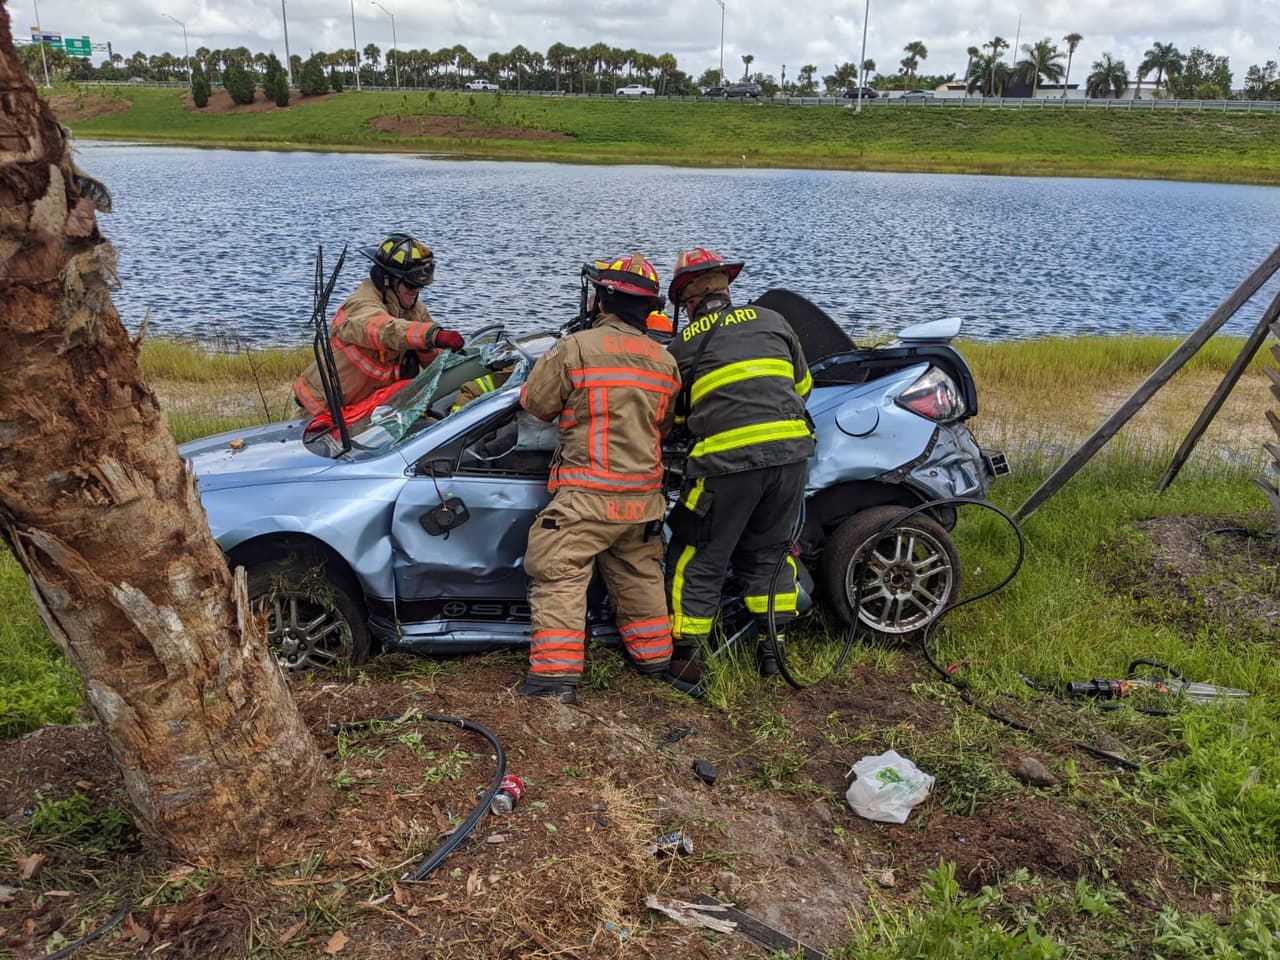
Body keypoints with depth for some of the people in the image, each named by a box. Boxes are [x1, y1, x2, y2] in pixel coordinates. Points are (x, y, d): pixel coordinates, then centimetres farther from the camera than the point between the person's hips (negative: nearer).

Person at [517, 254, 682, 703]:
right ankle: (654, 657, 33)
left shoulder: (576, 347, -11)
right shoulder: (665, 361, 7)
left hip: (587, 495, -6)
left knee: (559, 578, 0)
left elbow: (535, 402, -3)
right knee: (638, 576, 21)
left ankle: (555, 674, -2)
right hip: (644, 496, 6)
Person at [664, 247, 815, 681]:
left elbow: (671, 416, 15)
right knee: (769, 552, 21)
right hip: (791, 450, 4)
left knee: (698, 561, 10)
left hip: (728, 459, -4)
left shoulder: (683, 343, 8)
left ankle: (685, 657, 14)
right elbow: (803, 386, 24)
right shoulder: (772, 320, 15)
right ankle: (773, 648, 25)